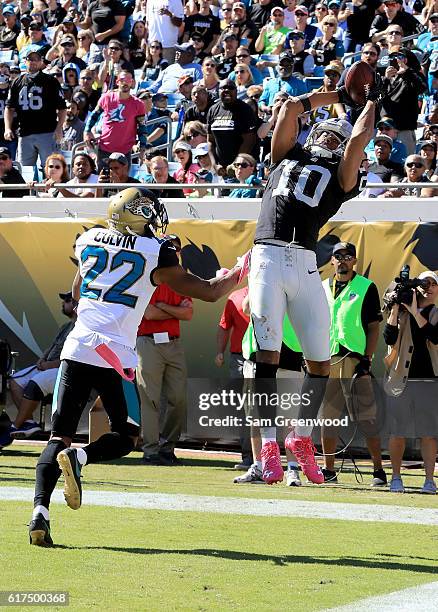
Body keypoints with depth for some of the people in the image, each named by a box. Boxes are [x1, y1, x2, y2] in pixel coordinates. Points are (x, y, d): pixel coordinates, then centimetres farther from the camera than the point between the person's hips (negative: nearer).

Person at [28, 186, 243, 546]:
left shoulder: (89, 241, 13)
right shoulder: (155, 255, -1)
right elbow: (208, 292, 4)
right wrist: (240, 273, 23)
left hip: (76, 348, 4)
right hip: (114, 353, -4)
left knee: (60, 436, 5)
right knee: (126, 436, 11)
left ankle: (40, 511, -15)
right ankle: (77, 458, -19)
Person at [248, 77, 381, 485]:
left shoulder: (342, 177, 18)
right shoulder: (287, 156, 21)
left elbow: (360, 137, 8)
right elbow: (291, 107, 19)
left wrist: (371, 99, 24)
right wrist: (340, 94, 28)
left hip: (304, 264, 1)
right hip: (268, 258, -1)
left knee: (320, 360, -1)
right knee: (267, 355, -9)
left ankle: (302, 438, 17)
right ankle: (269, 445, -7)